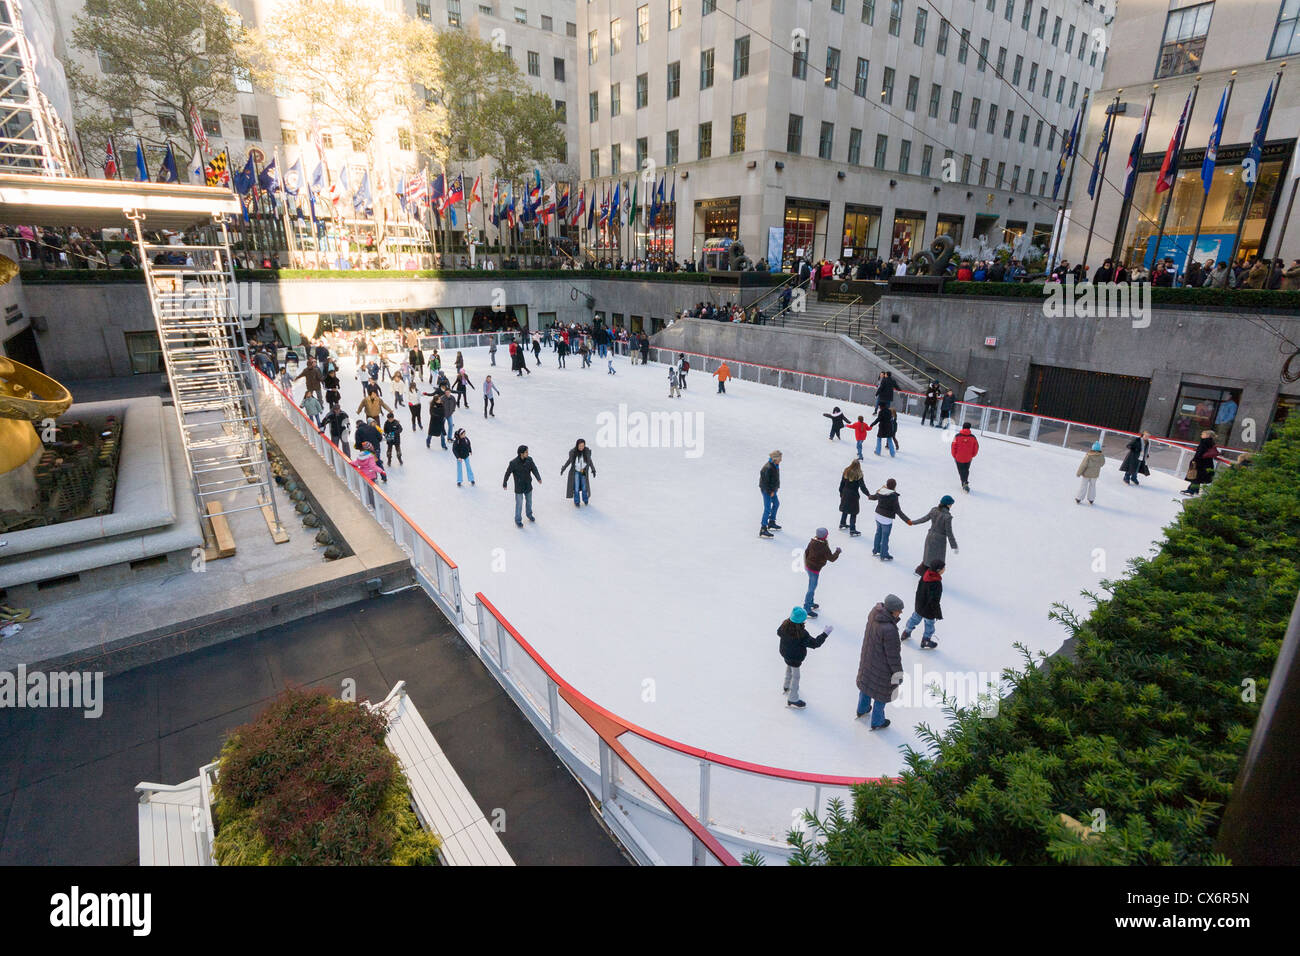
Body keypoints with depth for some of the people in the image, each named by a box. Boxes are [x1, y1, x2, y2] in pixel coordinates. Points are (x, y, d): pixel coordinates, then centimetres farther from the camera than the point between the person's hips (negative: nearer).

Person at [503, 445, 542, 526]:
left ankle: (529, 514, 49)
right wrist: (504, 484, 0)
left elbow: (534, 469, -14)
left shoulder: (529, 460, -11)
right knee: (519, 504, 9)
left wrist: (539, 478, -30)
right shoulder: (513, 463, -23)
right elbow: (508, 473, -11)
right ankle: (518, 521, 29)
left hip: (528, 486, 4)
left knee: (529, 502, 23)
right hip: (519, 487, -4)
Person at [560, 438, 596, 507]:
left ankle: (585, 500, 32)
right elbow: (569, 460, 0)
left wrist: (593, 470, 4)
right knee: (576, 488, -5)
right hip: (576, 472, -1)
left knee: (584, 487, 9)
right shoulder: (573, 452, -15)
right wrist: (563, 469, 5)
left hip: (584, 472, 1)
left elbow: (589, 461, 0)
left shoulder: (587, 451, -13)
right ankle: (576, 502, 10)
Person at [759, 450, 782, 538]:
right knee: (768, 509, -11)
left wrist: (777, 487, 10)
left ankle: (771, 523, 42)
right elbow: (765, 481, -26)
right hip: (767, 490, -10)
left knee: (776, 503, 26)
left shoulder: (776, 465, 1)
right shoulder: (768, 468, -28)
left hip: (772, 489, 10)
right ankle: (763, 530, -10)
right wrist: (771, 491, -20)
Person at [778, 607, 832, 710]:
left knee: (789, 669, 32)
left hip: (785, 653, 7)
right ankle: (792, 699, 29)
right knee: (795, 676, 13)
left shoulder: (785, 624, -17)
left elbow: (779, 633, 2)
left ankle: (786, 687, 56)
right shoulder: (802, 634, -37)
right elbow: (815, 643, -26)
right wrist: (825, 634, -18)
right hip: (795, 658, -7)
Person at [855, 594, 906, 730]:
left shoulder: (874, 612, -18)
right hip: (882, 665, -7)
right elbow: (893, 654, -26)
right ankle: (877, 722, 41)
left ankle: (862, 709, 55)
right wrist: (898, 673, -13)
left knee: (866, 682, 30)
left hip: (867, 657, 7)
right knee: (882, 692, 18)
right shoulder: (889, 630, -38)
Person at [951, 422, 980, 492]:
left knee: (961, 471, 9)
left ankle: (964, 483, -7)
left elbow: (953, 446, -9)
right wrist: (972, 455, 17)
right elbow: (976, 447, 0)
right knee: (966, 470, 21)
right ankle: (965, 484, 30)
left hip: (958, 458, -2)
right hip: (968, 458, 2)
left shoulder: (957, 436, -10)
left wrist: (954, 455, 6)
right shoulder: (973, 437, -5)